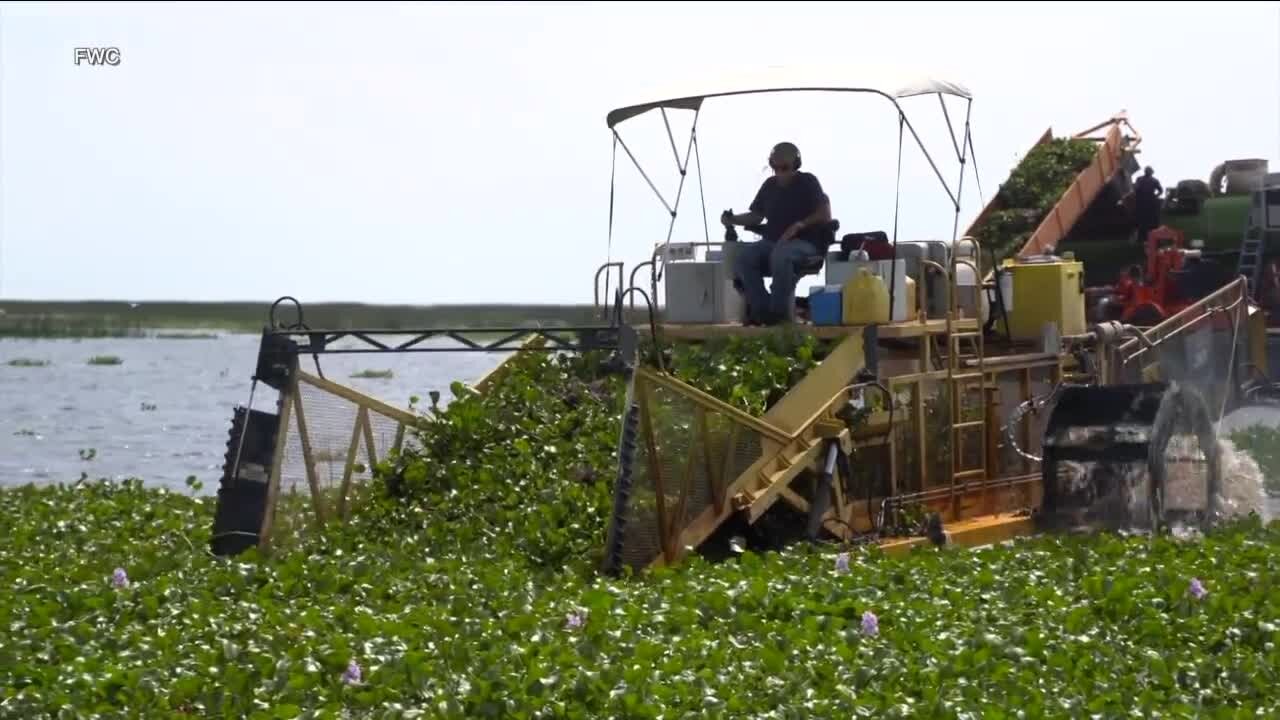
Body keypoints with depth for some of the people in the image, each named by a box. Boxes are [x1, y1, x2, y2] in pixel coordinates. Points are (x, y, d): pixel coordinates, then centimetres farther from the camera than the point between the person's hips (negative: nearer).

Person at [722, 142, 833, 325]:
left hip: (804, 243, -6)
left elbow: (825, 214, -7)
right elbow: (756, 216, 19)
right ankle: (760, 308, -24)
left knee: (781, 255, -40)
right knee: (743, 256, -23)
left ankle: (779, 310, -29)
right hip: (772, 241, 6)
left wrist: (799, 226, -20)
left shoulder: (807, 182, 1)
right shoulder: (770, 185, 16)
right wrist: (733, 219, 0)